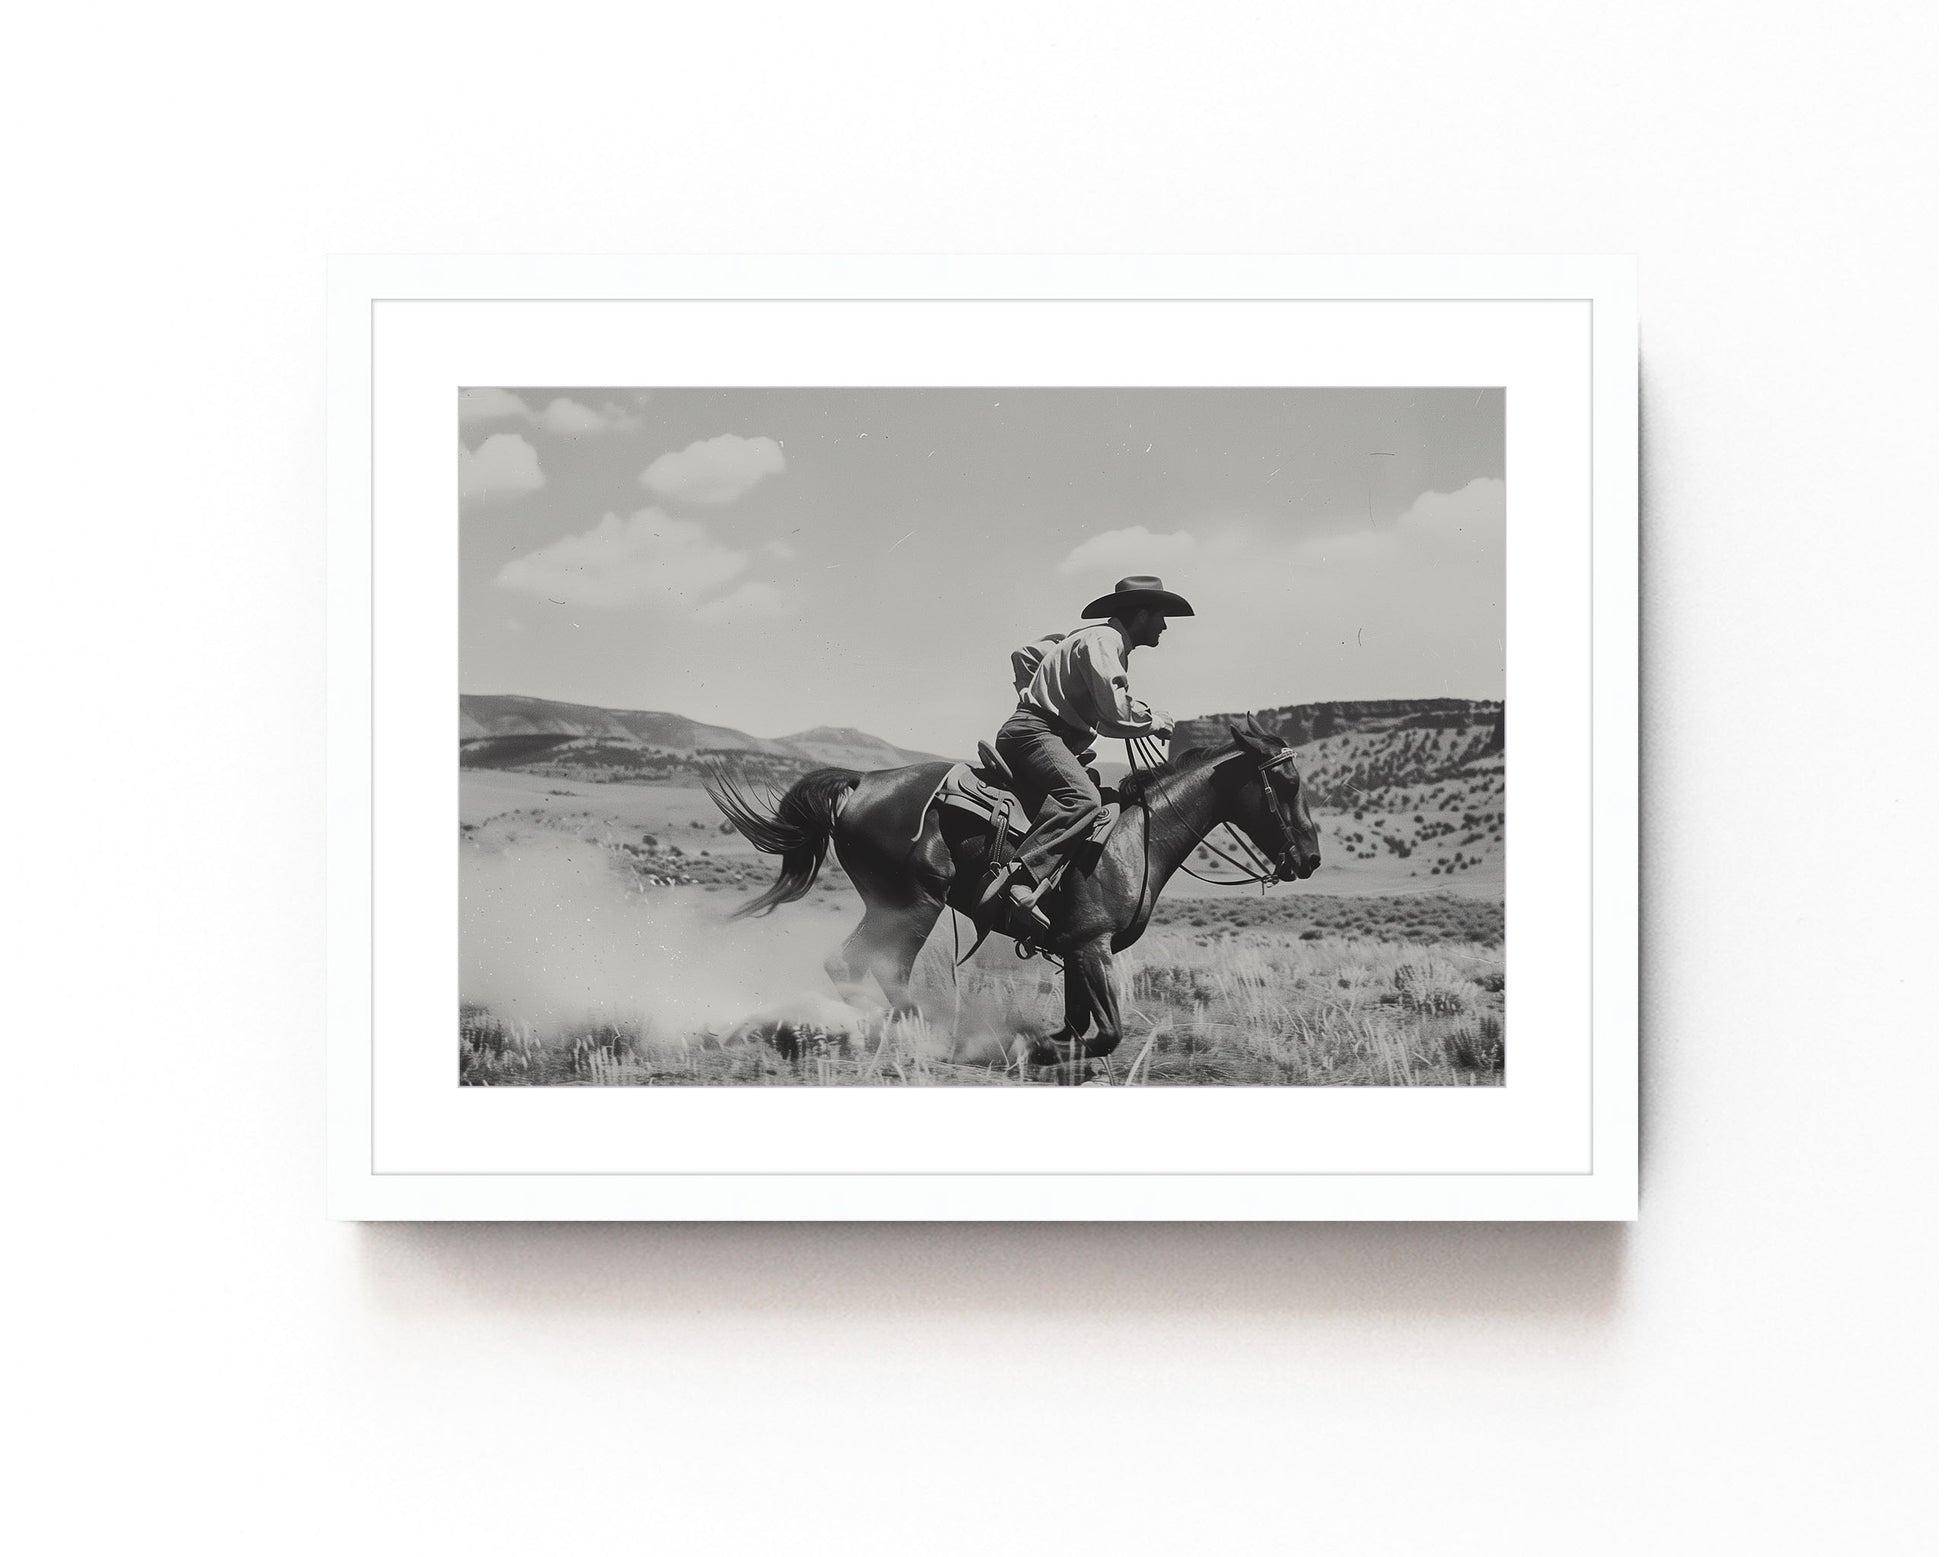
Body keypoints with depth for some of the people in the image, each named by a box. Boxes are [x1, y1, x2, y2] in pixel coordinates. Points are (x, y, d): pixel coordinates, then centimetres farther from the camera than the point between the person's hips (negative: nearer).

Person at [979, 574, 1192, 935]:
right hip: (1034, 733, -11)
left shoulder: (1086, 636, 22)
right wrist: (1154, 720, -3)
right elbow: (1114, 716, -20)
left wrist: (1039, 694, 38)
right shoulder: (1103, 641, -10)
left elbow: (1024, 655, 33)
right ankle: (1018, 879, -47)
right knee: (1081, 799, -33)